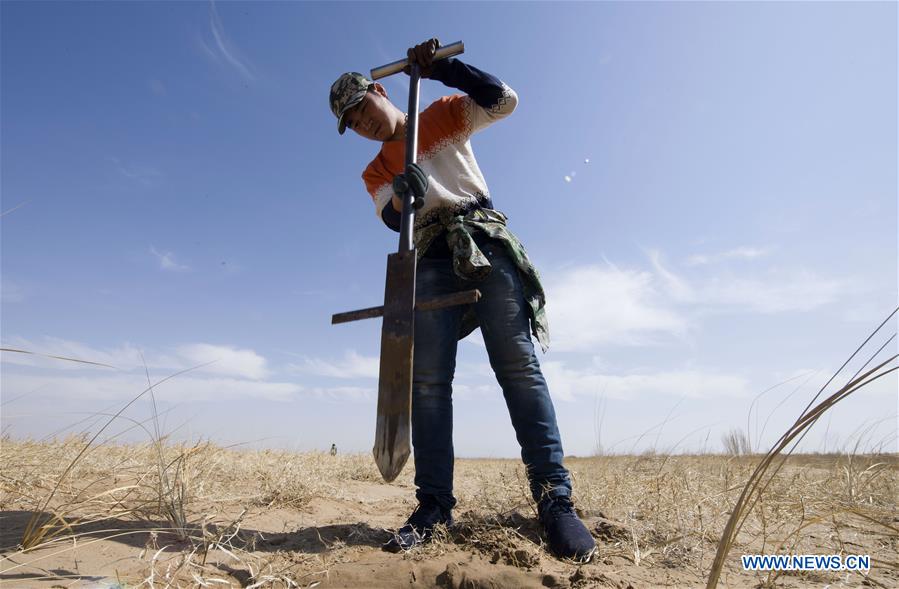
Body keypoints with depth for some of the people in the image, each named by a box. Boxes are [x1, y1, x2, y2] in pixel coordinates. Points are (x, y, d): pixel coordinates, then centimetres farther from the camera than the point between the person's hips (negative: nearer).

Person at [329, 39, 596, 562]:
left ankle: (556, 499, -9)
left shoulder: (445, 115, 19)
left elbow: (504, 100, 6)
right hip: (431, 262, 3)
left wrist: (440, 68, 2)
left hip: (486, 242, -2)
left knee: (519, 367, -12)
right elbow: (391, 217, 1)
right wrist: (402, 194, -22)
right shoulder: (375, 173, 21)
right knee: (429, 381, -9)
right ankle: (434, 505, -3)